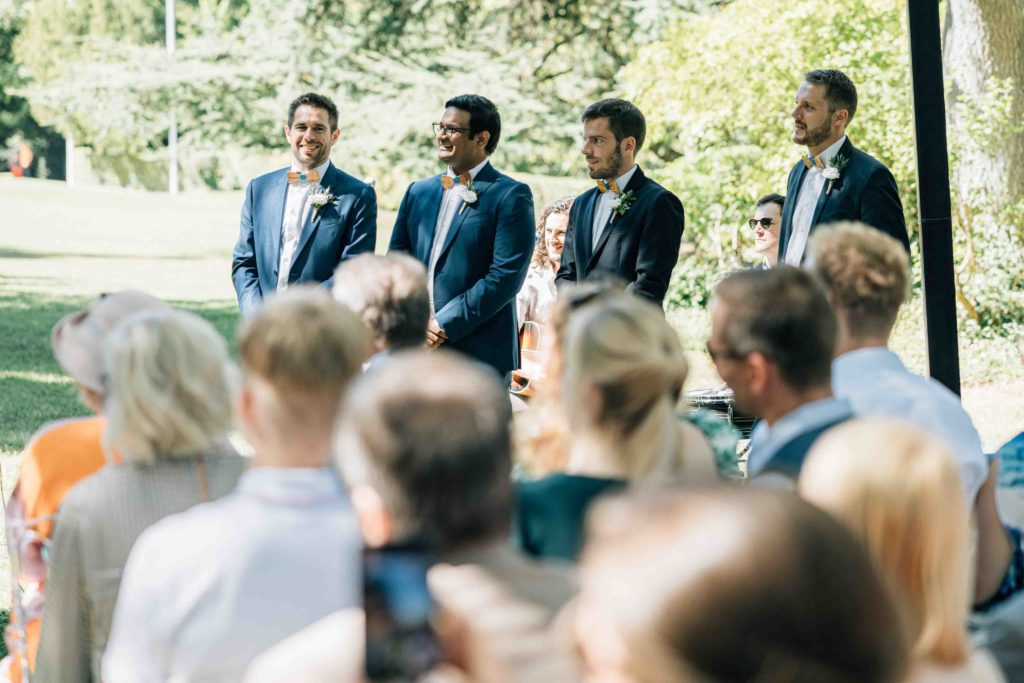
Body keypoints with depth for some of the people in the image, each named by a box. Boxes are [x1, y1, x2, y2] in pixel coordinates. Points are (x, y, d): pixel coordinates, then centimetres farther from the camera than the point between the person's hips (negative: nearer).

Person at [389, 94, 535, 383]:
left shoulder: (511, 196, -3)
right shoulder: (418, 192, 17)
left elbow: (506, 276, -12)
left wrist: (444, 325, -14)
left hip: (478, 358, -5)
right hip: (414, 349, 5)